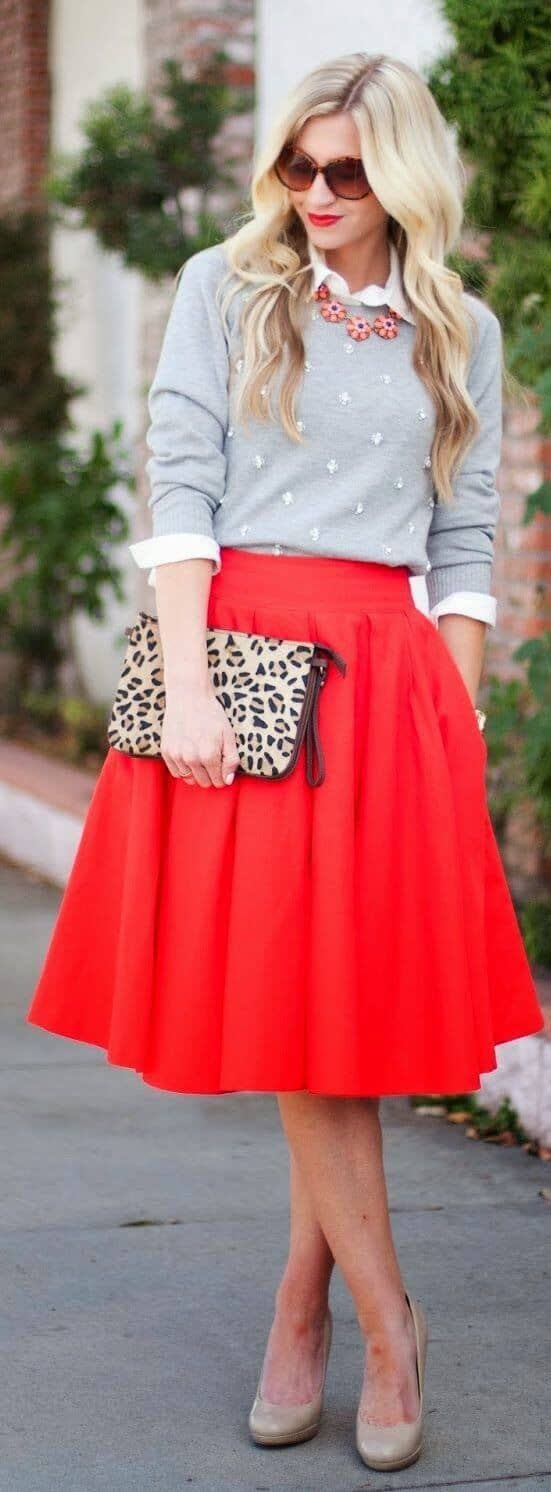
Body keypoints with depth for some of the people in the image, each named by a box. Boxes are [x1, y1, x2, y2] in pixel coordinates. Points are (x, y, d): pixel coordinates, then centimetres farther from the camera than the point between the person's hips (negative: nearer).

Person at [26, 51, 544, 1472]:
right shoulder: (224, 288, 7)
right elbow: (179, 490, -1)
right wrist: (185, 684, -11)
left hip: (390, 674, 2)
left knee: (367, 988, -1)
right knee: (282, 994, -3)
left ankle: (303, 1298, 13)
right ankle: (387, 1319, 6)